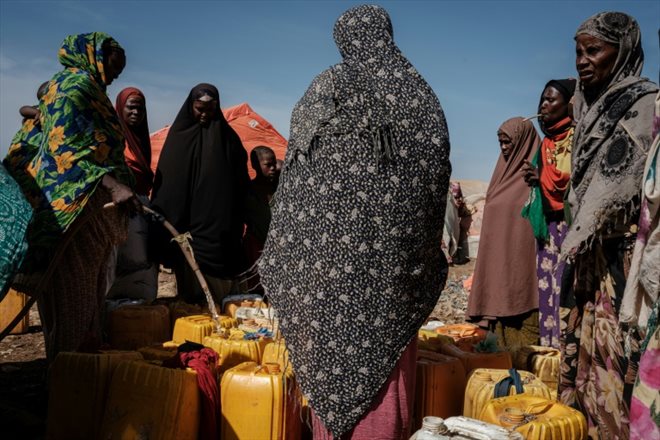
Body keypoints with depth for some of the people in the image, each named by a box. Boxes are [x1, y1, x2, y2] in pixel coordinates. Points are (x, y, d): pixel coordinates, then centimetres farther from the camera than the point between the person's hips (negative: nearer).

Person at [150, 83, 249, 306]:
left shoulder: (227, 136, 8)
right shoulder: (179, 135, 6)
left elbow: (240, 179, 9)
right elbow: (166, 179, 3)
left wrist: (237, 223, 3)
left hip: (220, 226, 1)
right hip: (188, 223, 0)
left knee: (221, 285, 0)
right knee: (192, 284, 1)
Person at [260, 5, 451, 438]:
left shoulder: (326, 87, 2)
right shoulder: (419, 92, 5)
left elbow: (298, 172, 1)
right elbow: (438, 172, 5)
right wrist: (426, 245, 13)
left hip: (334, 235, -1)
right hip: (396, 238, 2)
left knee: (333, 341, 8)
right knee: (387, 342, 9)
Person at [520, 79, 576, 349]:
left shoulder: (576, 137, -5)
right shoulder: (549, 140, 18)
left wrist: (541, 176, -10)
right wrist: (533, 177, 1)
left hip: (566, 222, -8)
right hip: (546, 223, 8)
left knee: (564, 284, -9)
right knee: (546, 284, 8)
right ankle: (549, 346, 15)